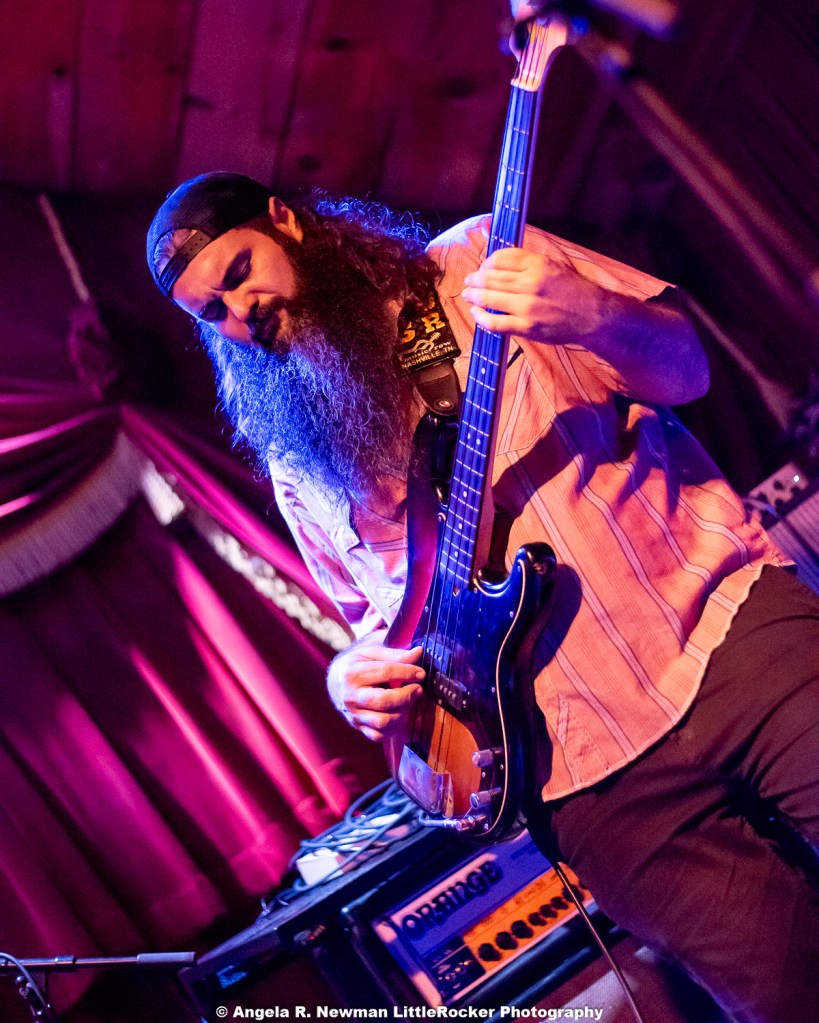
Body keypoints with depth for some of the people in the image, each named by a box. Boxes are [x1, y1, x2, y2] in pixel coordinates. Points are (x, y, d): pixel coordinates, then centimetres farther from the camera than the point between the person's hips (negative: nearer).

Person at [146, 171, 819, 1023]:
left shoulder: (476, 265, 5)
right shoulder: (300, 467, 11)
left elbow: (683, 369, 3)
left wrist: (596, 317, -19)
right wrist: (353, 674, -1)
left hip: (732, 631, -1)